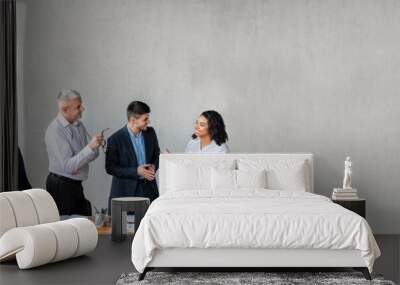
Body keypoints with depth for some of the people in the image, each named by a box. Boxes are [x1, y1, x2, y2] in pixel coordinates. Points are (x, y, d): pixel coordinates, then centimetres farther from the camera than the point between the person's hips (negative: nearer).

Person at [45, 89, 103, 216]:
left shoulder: (79, 125, 4)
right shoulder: (55, 131, -18)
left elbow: (86, 157, 14)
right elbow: (68, 166, -23)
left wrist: (95, 147, -7)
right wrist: (90, 148, -28)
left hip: (76, 185, 7)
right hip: (62, 186, -7)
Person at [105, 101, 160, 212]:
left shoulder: (150, 133, 3)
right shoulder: (115, 139, -11)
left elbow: (157, 155, 16)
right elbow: (110, 168, -8)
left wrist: (153, 167, -7)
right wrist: (136, 171, -17)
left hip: (149, 187, 4)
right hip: (125, 190, -4)